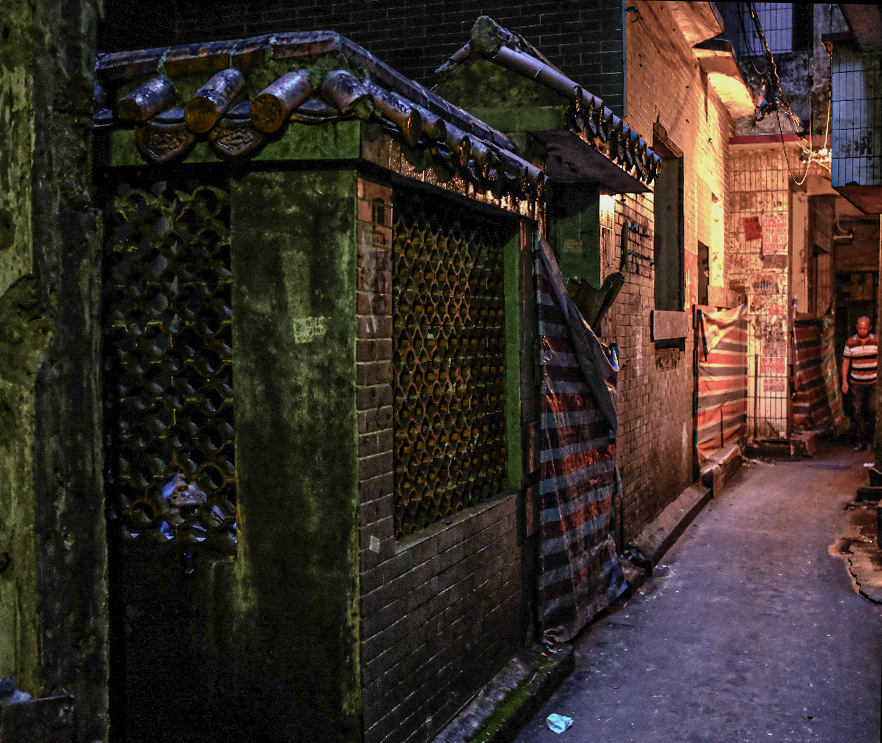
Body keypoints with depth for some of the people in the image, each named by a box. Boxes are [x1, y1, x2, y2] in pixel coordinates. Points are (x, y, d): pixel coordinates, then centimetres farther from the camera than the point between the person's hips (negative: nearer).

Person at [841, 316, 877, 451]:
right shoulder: (850, 343, 2)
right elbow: (846, 362, 5)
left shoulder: (876, 341, 0)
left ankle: (869, 439, 7)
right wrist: (844, 381, -1)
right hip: (856, 383, 1)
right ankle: (862, 441, 7)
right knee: (858, 412, 0)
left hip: (873, 381, -1)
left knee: (873, 409, -7)